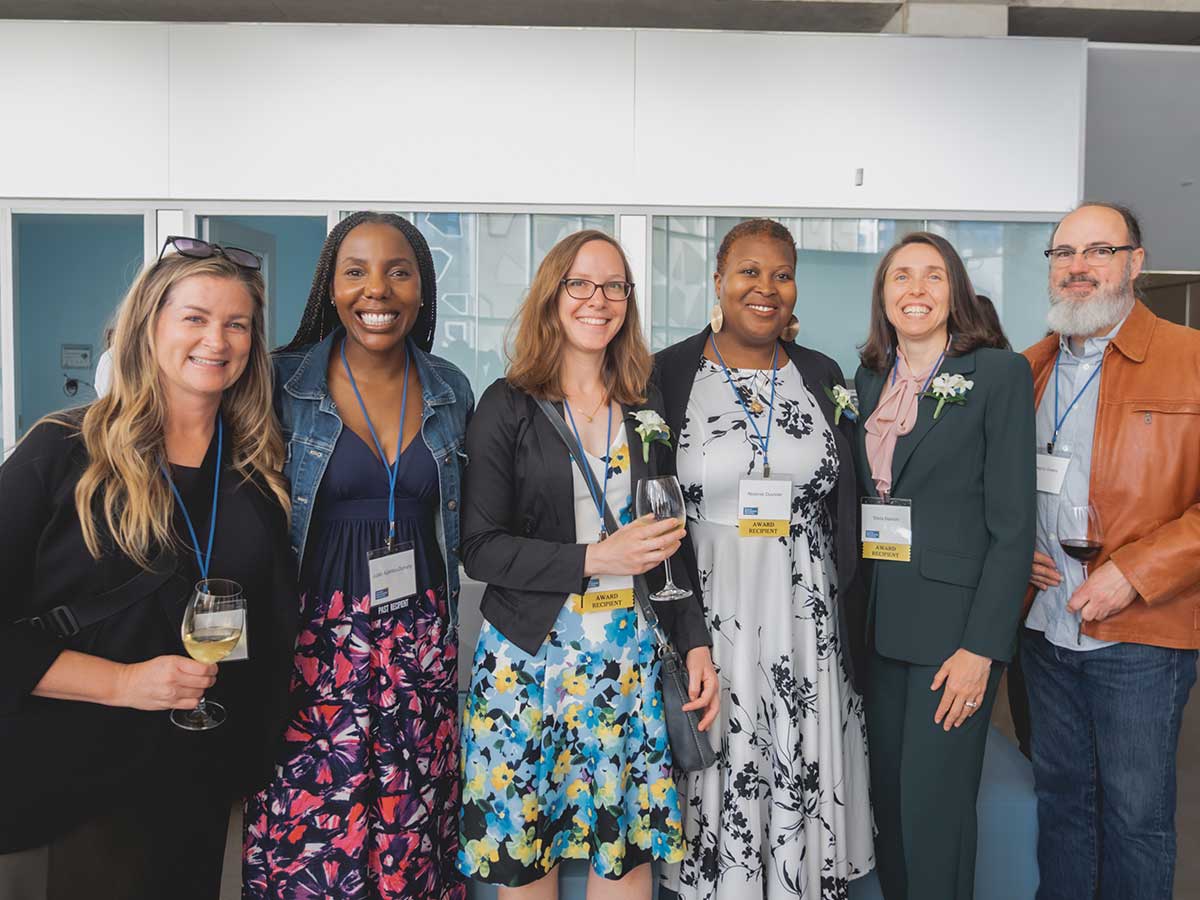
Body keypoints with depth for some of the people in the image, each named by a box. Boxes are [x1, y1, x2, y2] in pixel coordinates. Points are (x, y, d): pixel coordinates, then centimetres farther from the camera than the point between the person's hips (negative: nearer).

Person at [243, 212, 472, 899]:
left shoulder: (452, 391, 6)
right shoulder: (283, 384, -4)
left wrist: (443, 626, 13)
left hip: (422, 642, 3)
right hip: (316, 636, -2)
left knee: (412, 832, 9)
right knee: (310, 834, 1)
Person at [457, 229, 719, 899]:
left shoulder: (647, 411, 9)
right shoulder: (508, 406, -2)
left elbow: (669, 543, 14)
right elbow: (480, 547, -8)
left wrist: (696, 642, 6)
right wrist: (595, 559, -16)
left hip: (629, 657, 3)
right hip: (528, 654, -2)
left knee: (628, 842, 7)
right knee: (521, 845, 8)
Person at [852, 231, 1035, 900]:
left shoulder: (1000, 374, -6)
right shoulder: (869, 380, 10)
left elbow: (1013, 526, -10)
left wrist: (982, 647, -15)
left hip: (955, 622, -5)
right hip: (879, 620, 5)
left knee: (934, 807, 2)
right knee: (888, 795, 15)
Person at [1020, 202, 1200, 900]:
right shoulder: (1029, 368, 8)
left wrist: (1135, 573, -20)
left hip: (1141, 638, -4)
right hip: (1044, 627, 5)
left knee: (1137, 814, 10)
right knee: (1062, 795, 19)